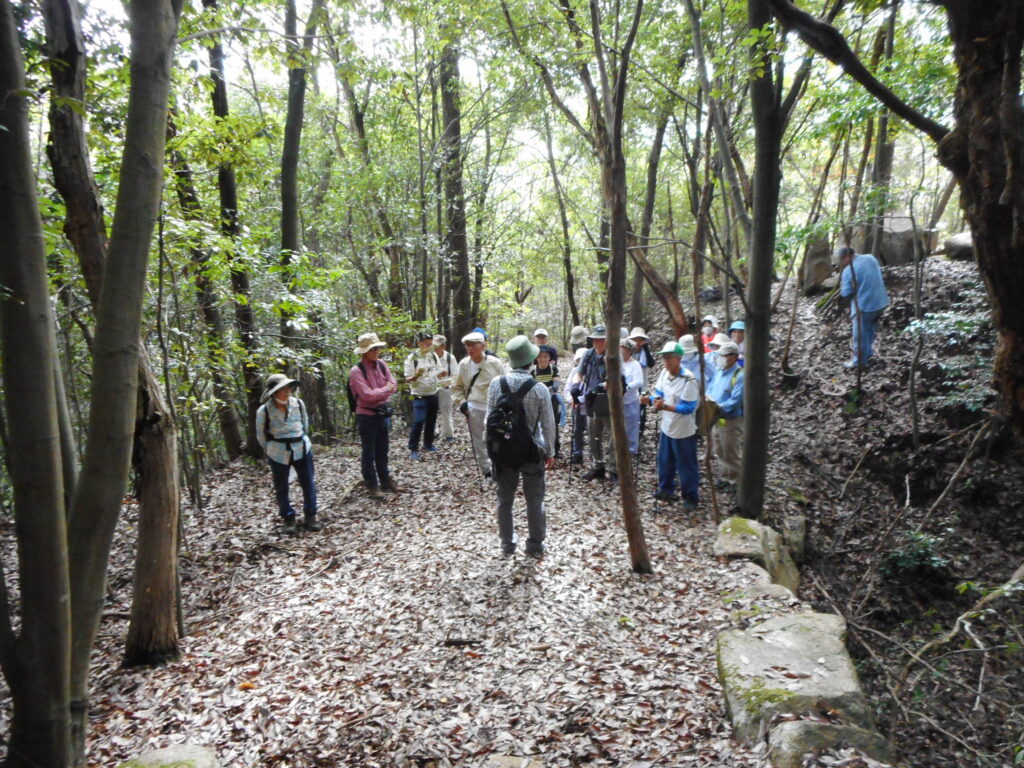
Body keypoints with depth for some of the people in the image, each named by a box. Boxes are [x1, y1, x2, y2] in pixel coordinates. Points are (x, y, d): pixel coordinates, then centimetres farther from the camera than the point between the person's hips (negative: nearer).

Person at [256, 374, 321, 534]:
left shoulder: (298, 404, -6)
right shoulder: (264, 411, -14)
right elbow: (261, 435, 0)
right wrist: (270, 452, 7)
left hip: (302, 448, 2)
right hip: (278, 453, -2)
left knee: (309, 483, 7)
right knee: (281, 488, 7)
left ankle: (310, 516, 22)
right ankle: (288, 519, 22)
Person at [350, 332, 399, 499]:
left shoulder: (381, 364, 3)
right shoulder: (356, 371, -16)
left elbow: (393, 385, 0)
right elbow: (367, 394, -23)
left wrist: (377, 393, -15)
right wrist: (385, 389, -10)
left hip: (383, 413, 6)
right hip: (367, 416, -6)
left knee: (382, 451, 17)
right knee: (369, 453, 5)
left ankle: (385, 480, 30)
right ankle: (372, 486, 16)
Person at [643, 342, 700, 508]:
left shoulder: (688, 379, -23)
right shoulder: (664, 373, -2)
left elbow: (689, 407, -24)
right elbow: (659, 393, 8)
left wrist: (666, 407, -31)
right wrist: (655, 400, -14)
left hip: (683, 430, -7)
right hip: (666, 426, 7)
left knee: (686, 465, 5)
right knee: (665, 462, 20)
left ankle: (691, 497, 22)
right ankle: (666, 490, 39)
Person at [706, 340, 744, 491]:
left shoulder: (740, 375, -20)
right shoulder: (719, 371, 5)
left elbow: (736, 400, -25)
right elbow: (711, 388, 12)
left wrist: (719, 408, -30)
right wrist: (709, 398, -9)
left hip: (731, 420, -8)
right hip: (718, 419, 8)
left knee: (731, 454, 4)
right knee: (720, 452, 21)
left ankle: (735, 482, 20)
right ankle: (726, 477, 37)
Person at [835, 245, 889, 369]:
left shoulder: (849, 270, -20)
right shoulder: (871, 258, 3)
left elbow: (845, 293, -13)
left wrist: (842, 286, 5)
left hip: (864, 306, -8)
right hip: (880, 302, 8)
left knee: (860, 334, 8)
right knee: (870, 331, 25)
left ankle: (859, 361, 19)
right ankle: (867, 354, 39)